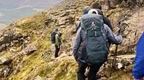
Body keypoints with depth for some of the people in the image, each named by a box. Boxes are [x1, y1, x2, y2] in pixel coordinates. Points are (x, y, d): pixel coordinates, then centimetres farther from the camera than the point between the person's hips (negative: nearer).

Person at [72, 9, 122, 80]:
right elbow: (115, 39, 19)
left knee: (80, 73, 29)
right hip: (101, 57, 2)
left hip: (86, 56, -1)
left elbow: (75, 48, 6)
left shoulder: (82, 28, 6)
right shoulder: (104, 26, 9)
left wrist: (77, 59, 24)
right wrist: (120, 38, 43)